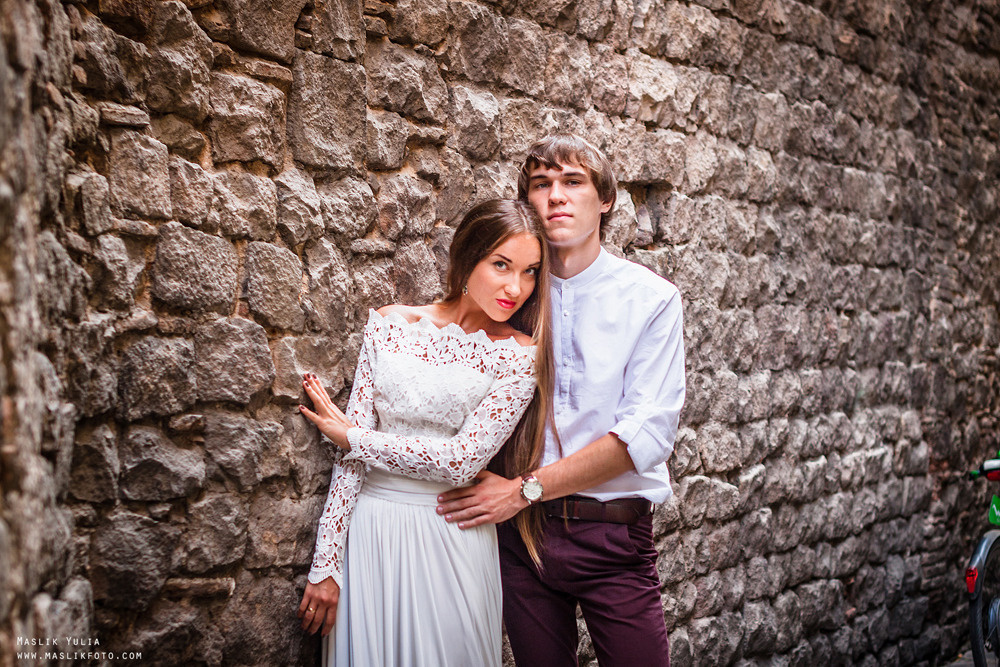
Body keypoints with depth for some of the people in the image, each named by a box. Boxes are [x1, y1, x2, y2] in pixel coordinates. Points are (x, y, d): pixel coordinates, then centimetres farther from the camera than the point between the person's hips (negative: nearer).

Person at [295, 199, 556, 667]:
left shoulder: (520, 354, -7)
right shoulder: (389, 325, -1)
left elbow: (462, 461, -14)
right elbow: (351, 454, -2)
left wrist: (352, 436, -8)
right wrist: (325, 564, -5)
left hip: (451, 539, -1)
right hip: (370, 527, 2)